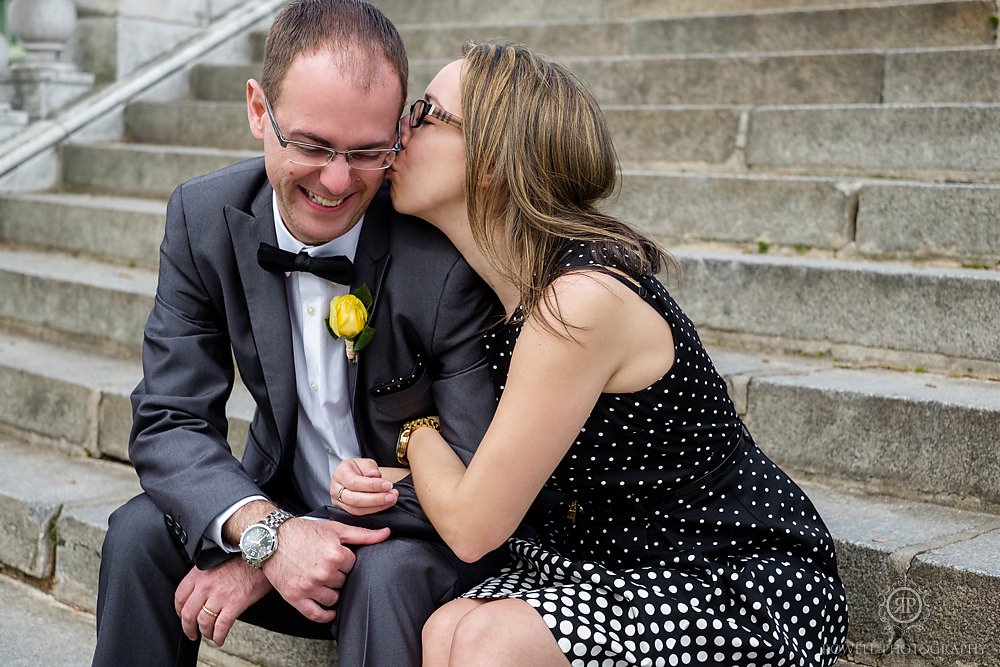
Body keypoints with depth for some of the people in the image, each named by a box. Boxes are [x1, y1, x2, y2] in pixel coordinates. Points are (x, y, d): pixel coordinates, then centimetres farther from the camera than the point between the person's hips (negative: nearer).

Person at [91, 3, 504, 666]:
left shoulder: (449, 252, -24)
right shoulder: (203, 218, -10)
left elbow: (475, 474, -22)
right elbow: (171, 420, -10)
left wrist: (263, 560, -24)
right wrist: (266, 531, -31)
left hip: (411, 536, -4)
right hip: (280, 501, 4)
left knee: (387, 574, -34)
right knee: (140, 530, -18)